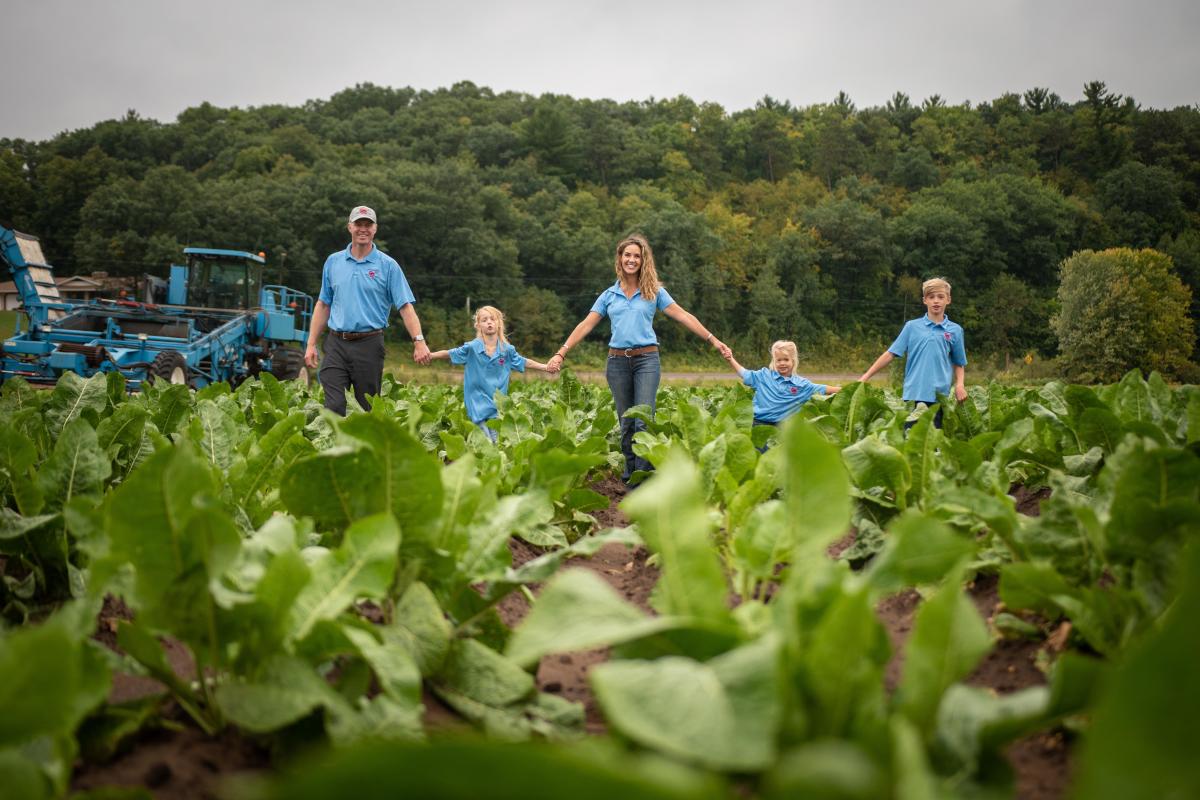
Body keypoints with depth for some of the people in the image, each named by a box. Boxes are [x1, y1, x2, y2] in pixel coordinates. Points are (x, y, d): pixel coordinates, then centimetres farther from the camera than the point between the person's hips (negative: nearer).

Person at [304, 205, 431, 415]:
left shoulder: (388, 265, 0)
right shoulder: (333, 262, 10)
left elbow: (405, 306, -4)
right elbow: (323, 305, 15)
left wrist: (418, 341, -16)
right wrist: (311, 344, 10)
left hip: (369, 344, -2)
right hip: (336, 344, 2)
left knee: (368, 408, 6)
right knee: (334, 407, -6)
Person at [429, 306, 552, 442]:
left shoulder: (507, 350, 3)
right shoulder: (472, 347, -4)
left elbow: (524, 362, 14)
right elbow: (449, 354, -2)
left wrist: (546, 367, 15)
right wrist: (429, 355, -13)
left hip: (498, 404, 2)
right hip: (478, 403, -2)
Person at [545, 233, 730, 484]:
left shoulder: (654, 292, 7)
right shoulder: (609, 295, 12)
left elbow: (683, 316, 4)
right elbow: (586, 325, 9)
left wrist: (713, 340, -2)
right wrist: (561, 353, 1)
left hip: (646, 359, -2)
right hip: (617, 361, 3)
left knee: (643, 421, -11)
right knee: (626, 423, 7)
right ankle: (629, 474, 16)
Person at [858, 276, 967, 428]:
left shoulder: (955, 330, 7)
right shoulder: (912, 326, 5)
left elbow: (959, 364, 14)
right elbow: (890, 354, 4)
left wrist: (960, 384, -4)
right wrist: (866, 376, -1)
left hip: (939, 396, 1)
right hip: (913, 394, -1)